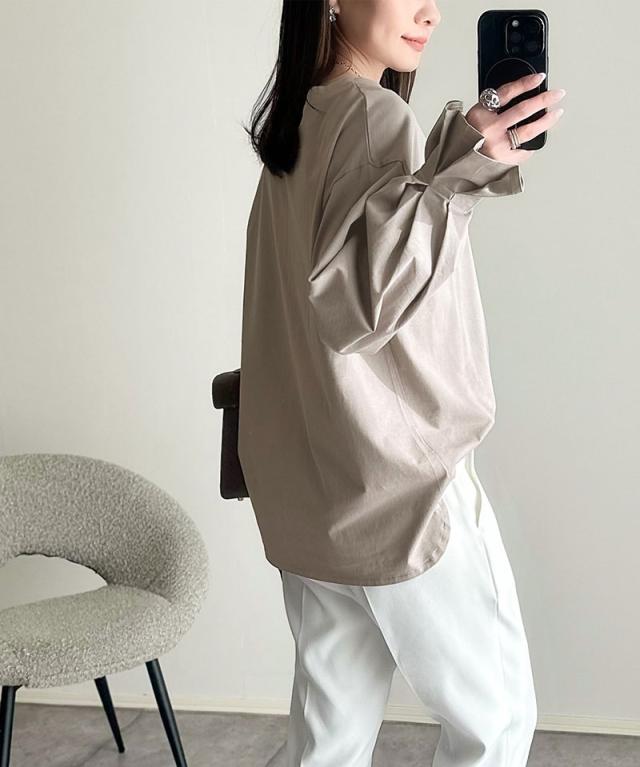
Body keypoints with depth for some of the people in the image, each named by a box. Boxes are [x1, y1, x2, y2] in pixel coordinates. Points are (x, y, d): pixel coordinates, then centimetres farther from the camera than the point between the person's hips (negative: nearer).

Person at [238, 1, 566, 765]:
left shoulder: (293, 128, 12)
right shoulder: (374, 117, -14)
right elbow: (357, 299, -25)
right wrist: (458, 169, -33)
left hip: (309, 490, 8)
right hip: (398, 481, -8)